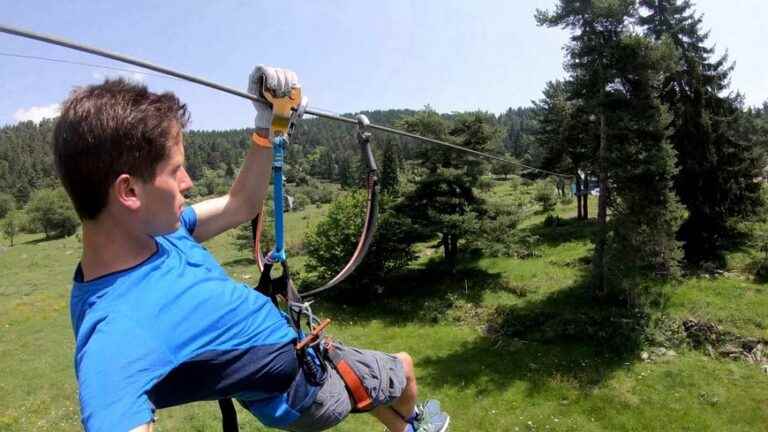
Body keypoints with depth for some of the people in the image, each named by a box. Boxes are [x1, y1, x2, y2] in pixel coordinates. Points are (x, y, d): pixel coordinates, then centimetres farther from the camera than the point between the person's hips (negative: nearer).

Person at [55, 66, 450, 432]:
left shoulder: (157, 230, -15)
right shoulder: (115, 338, -40)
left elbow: (240, 206, -1)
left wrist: (267, 125, -8)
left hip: (299, 347, 7)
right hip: (305, 388, -7)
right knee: (403, 368, 23)